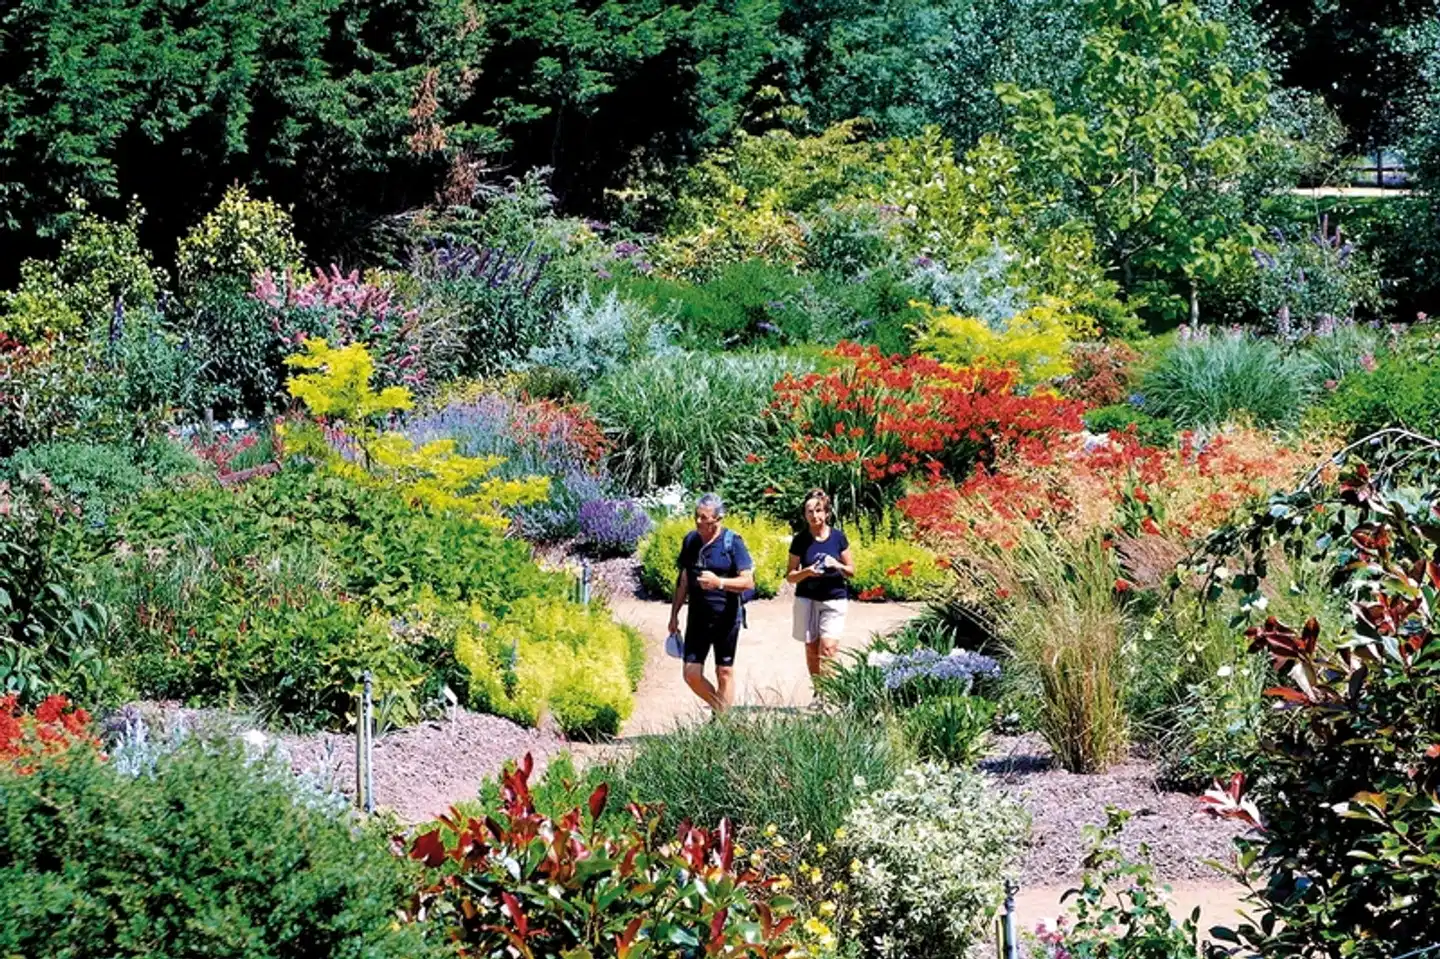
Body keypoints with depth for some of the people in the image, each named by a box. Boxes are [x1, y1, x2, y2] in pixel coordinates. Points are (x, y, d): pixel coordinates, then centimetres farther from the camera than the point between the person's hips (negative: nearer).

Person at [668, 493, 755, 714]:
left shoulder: (732, 542, -9)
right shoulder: (690, 540, 7)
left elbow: (748, 581, -13)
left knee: (725, 672, 4)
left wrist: (719, 583, -29)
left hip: (725, 618, -5)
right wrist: (674, 613, 16)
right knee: (692, 674, 2)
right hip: (697, 618, 5)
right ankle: (720, 708, 24)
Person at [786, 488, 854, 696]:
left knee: (828, 648, -14)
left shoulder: (838, 537, 0)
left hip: (834, 599, -1)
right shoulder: (800, 540, 0)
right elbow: (790, 575, 3)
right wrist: (807, 572, -17)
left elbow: (851, 571, 7)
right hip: (807, 600, 1)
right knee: (811, 649, 7)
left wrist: (837, 565, -14)